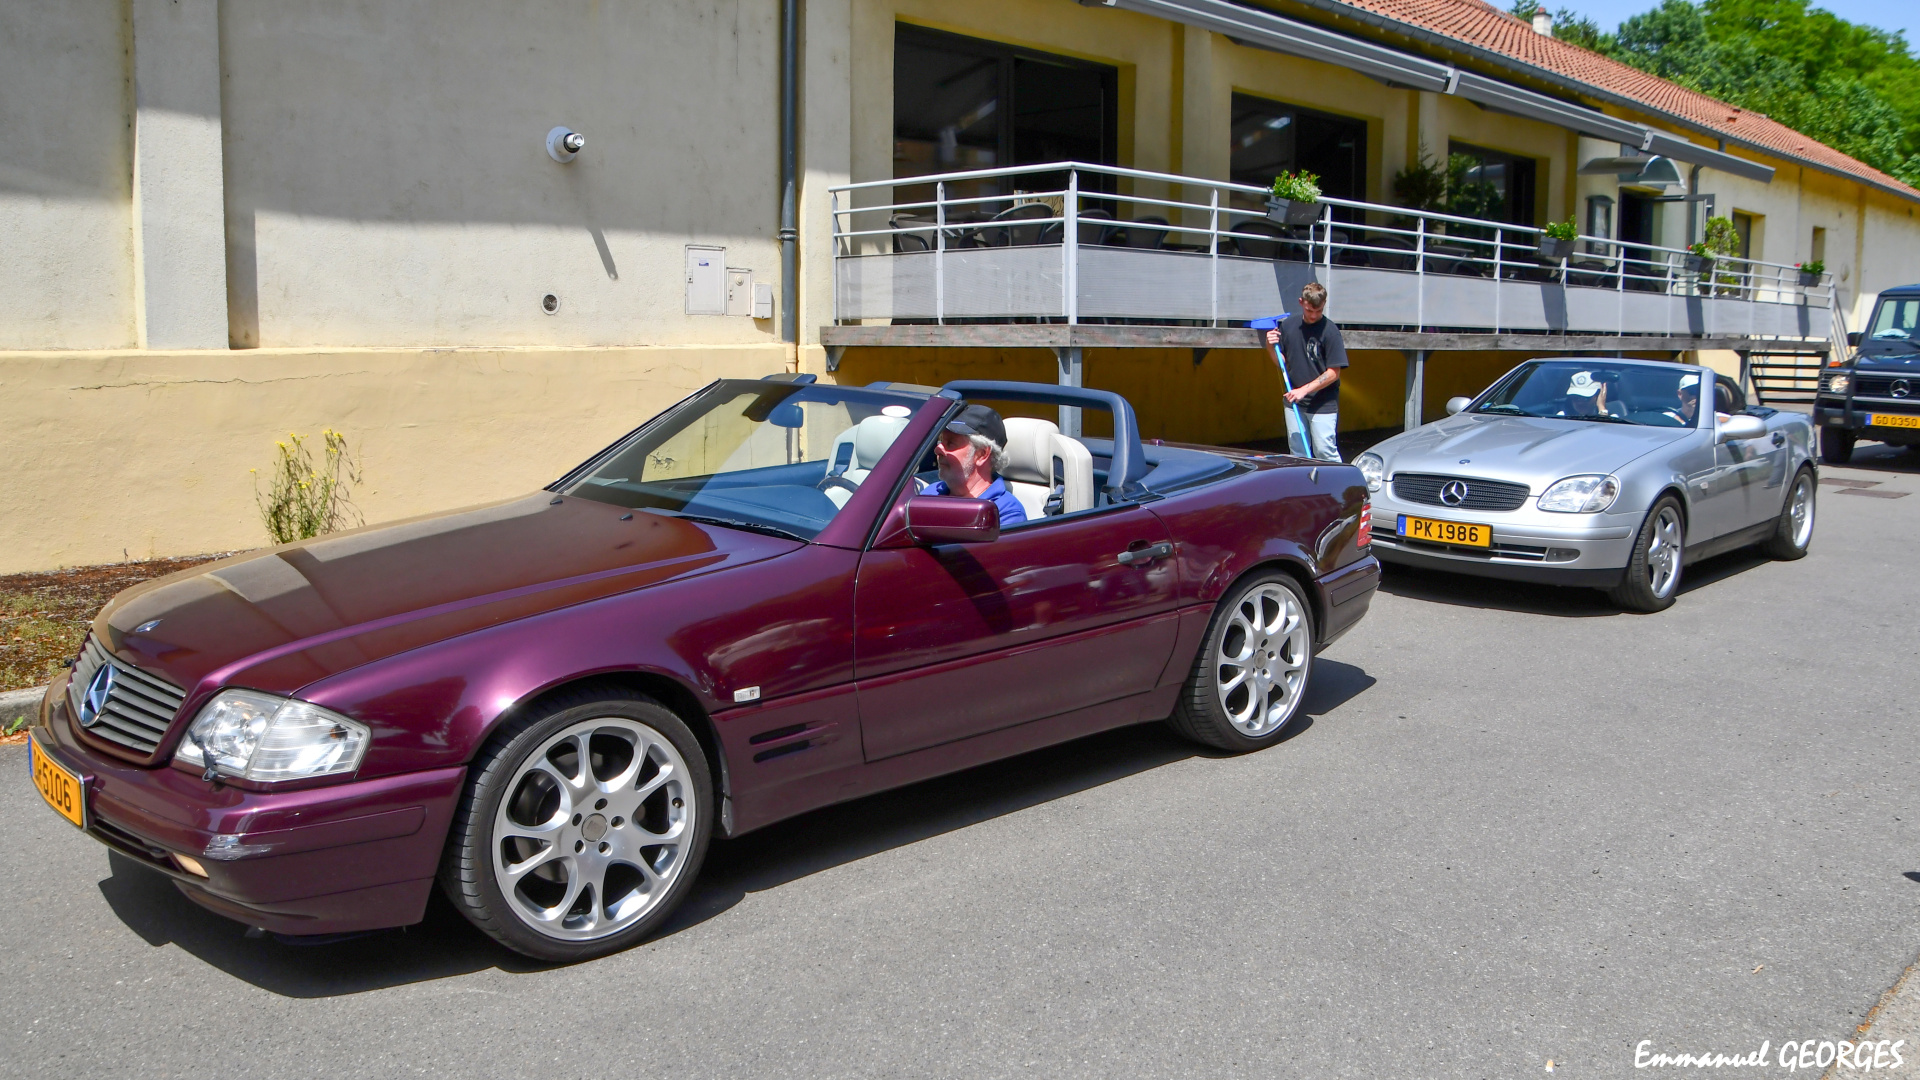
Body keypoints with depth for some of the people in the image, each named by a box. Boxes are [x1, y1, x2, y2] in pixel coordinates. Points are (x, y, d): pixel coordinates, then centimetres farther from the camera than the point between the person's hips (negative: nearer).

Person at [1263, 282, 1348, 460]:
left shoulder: (1330, 331, -10)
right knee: (1297, 452, 10)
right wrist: (1272, 346, -5)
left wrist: (1304, 390, -17)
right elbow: (1281, 362, 15)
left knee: (1324, 452, -7)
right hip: (1293, 403, 5)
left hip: (1323, 404, -5)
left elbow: (1333, 373, -11)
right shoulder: (1288, 326, 5)